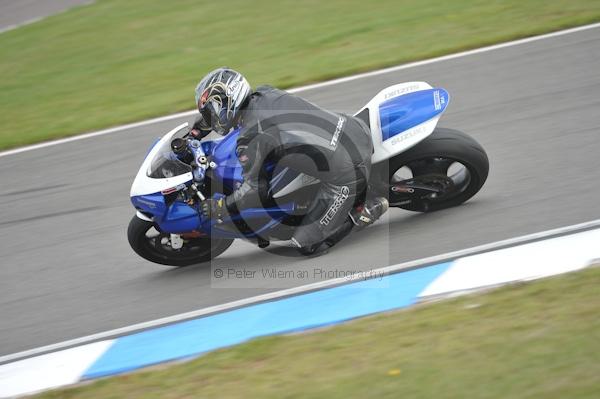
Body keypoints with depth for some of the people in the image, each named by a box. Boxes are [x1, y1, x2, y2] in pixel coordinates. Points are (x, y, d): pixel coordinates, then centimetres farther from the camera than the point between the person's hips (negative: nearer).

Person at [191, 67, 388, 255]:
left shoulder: (250, 139, -15)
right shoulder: (264, 94, 8)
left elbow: (254, 190, -10)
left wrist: (218, 208, 3)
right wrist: (193, 133, 28)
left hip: (347, 175, -7)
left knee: (305, 245, 4)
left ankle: (360, 212, 3)